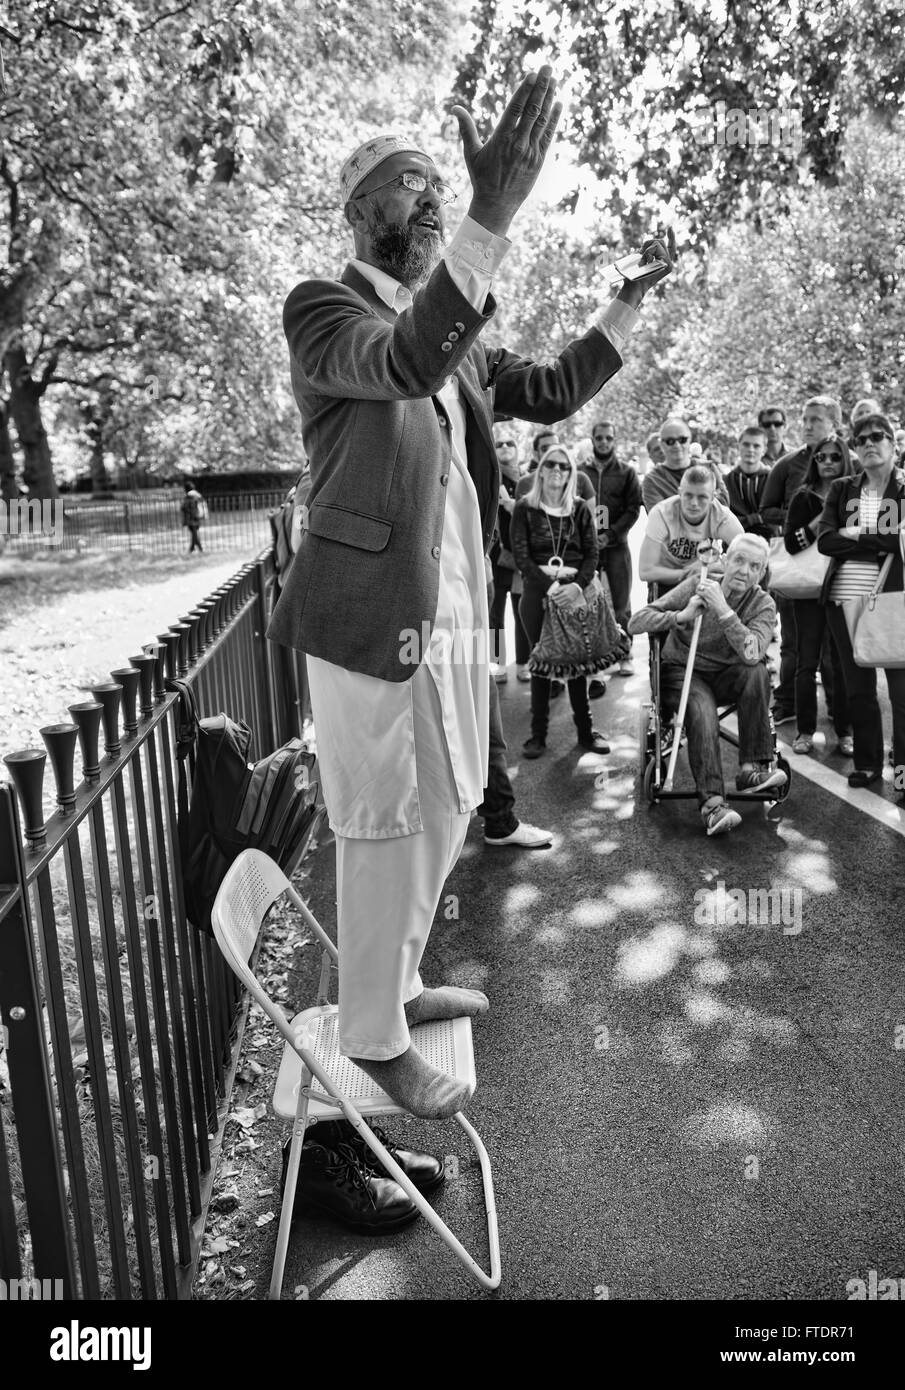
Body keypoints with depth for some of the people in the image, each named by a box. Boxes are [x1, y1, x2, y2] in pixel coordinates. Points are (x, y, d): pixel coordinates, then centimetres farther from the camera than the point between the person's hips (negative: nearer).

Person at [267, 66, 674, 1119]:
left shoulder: (455, 332, 17)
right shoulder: (321, 308, -7)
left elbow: (554, 392, 21)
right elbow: (406, 363, -30)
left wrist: (632, 300, 14)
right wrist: (494, 216, -40)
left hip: (454, 614, 8)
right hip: (370, 618, -8)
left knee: (444, 812, 17)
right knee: (383, 829, 1)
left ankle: (397, 982, 37)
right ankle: (373, 1036, 21)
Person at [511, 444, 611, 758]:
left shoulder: (580, 509, 9)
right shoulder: (525, 508, 3)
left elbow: (591, 553, 4)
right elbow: (521, 556, -4)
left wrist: (577, 585, -13)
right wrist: (550, 586, -15)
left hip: (574, 590, 1)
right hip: (538, 591, -1)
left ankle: (585, 730, 10)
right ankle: (538, 733, 8)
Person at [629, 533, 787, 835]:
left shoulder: (762, 604, -6)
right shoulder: (696, 586, -8)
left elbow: (752, 654, -28)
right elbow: (636, 623, -14)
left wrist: (723, 610, -33)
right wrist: (681, 616, -28)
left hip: (724, 678, 2)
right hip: (681, 672, -2)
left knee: (757, 672, -29)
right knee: (702, 710, -33)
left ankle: (751, 769, -26)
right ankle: (712, 802, -37)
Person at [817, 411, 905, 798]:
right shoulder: (841, 490, 9)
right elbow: (824, 541, -3)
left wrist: (855, 536, -11)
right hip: (845, 601, 4)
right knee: (857, 687, 11)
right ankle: (867, 762, 24)